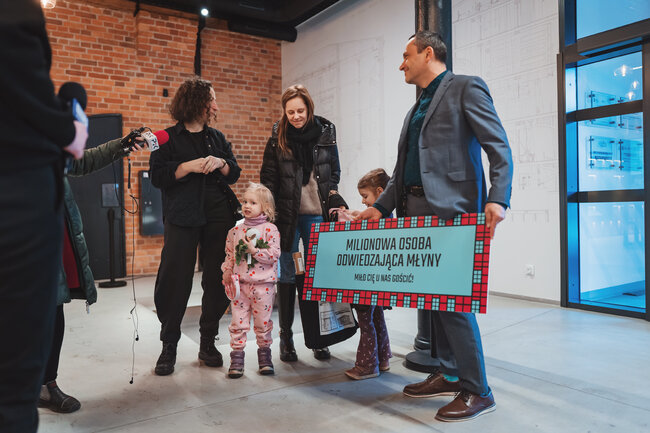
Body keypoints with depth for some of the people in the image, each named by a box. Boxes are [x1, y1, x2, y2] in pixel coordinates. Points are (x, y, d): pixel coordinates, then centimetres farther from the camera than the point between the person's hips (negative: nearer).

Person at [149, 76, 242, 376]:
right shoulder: (169, 138, 6)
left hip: (219, 216, 4)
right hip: (182, 219, -3)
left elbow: (235, 173, 15)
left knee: (217, 280, 3)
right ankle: (169, 346, 12)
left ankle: (208, 343, 18)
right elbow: (157, 176, -2)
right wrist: (189, 166, -13)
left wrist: (220, 163, -5)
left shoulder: (217, 138, 17)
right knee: (174, 280, -4)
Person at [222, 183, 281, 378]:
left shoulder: (270, 229, -4)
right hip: (240, 284, 3)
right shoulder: (235, 231, 7)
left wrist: (255, 251, -18)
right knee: (238, 322, 4)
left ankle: (264, 355, 24)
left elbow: (274, 254, -11)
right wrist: (227, 271, 1)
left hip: (263, 284, -2)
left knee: (263, 321, 8)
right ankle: (237, 357, 15)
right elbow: (229, 254, 14)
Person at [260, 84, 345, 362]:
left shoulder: (325, 133, 6)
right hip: (287, 215, -1)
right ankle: (286, 337, 16)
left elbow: (334, 171, 15)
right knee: (287, 276, 4)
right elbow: (268, 178, 3)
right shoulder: (278, 138, 2)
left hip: (317, 215, 1)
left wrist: (332, 195, 0)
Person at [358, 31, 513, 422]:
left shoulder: (466, 88, 1)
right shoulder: (416, 109, 24)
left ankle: (478, 391, 5)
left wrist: (498, 200, -22)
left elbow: (499, 148, -8)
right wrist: (381, 207, 16)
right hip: (417, 210, 8)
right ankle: (450, 375, 25)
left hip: (451, 209, -8)